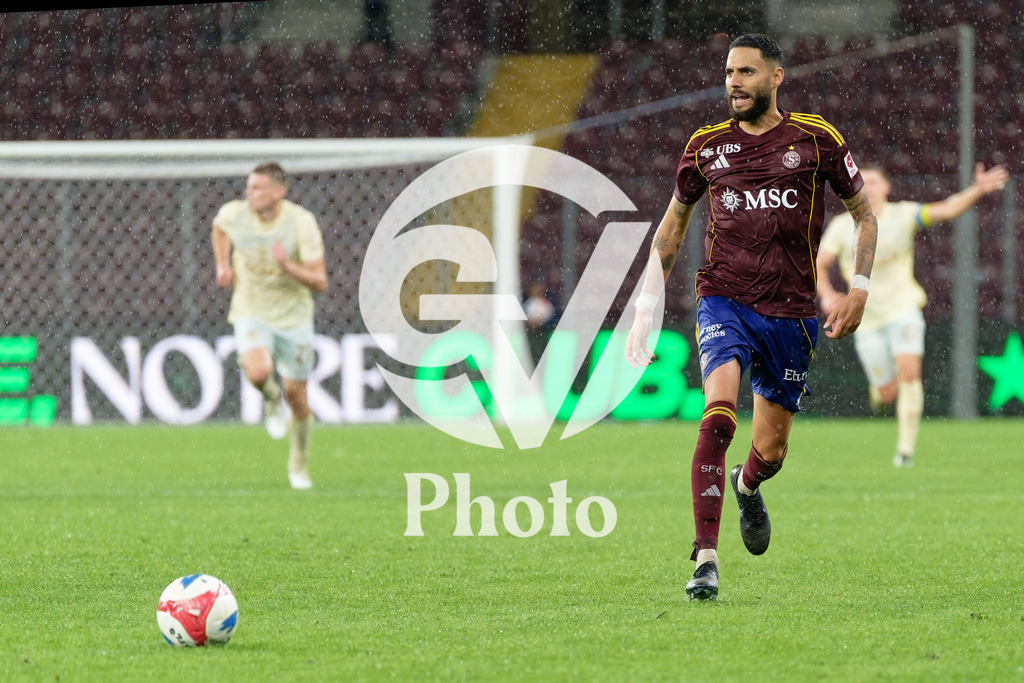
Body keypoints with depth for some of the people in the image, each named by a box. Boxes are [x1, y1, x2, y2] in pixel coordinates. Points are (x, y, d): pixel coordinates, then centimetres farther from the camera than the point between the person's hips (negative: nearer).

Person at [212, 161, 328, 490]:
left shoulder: (302, 223, -19)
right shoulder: (233, 214, -12)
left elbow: (319, 282, -17)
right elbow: (219, 228, 17)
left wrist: (288, 266, -34)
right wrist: (223, 265, 5)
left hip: (294, 317, 0)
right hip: (251, 312, 0)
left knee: (296, 395, 5)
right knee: (258, 371, -29)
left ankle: (298, 466, 29)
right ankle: (272, 399, 9)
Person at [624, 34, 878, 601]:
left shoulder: (816, 139, 1)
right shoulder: (707, 146, 5)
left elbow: (864, 213, 11)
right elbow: (672, 225, 19)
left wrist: (859, 289, -2)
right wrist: (646, 306, 11)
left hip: (791, 313, 0)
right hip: (724, 300, 0)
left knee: (770, 451, 6)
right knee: (719, 411, -25)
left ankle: (747, 486, 47)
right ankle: (706, 560, -25)